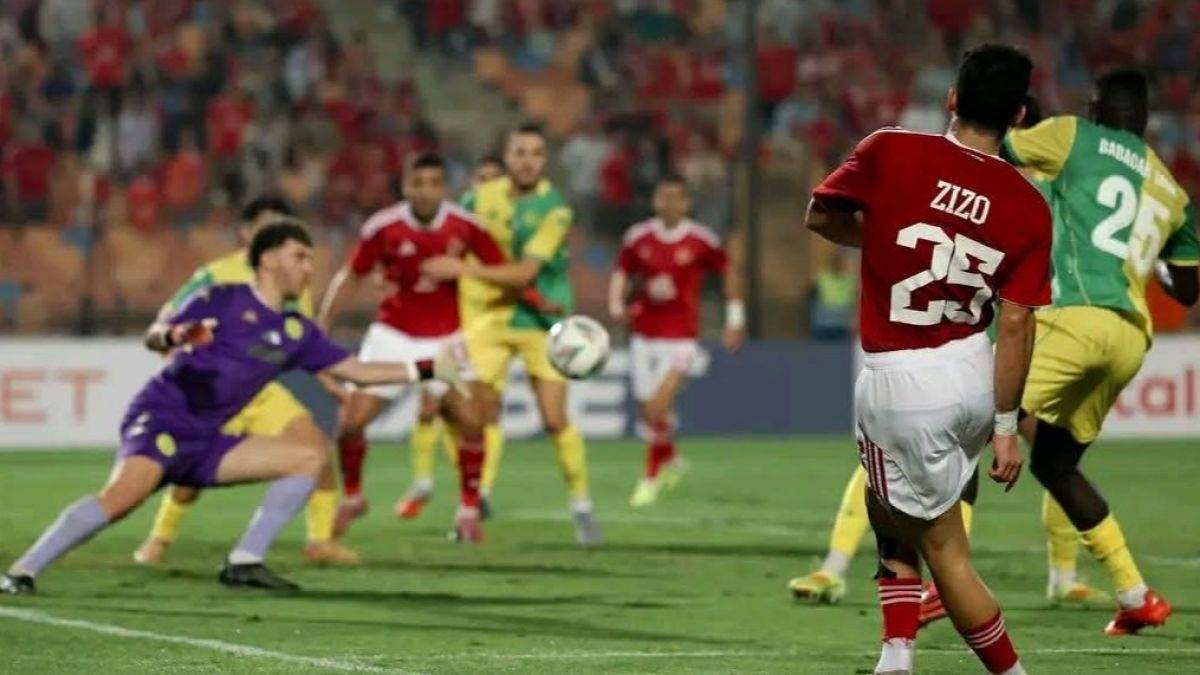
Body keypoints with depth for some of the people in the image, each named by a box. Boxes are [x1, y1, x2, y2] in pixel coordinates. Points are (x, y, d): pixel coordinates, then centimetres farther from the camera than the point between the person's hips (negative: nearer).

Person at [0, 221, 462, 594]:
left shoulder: (296, 331, 14)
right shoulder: (223, 301, -3)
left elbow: (355, 371, 18)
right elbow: (154, 336, -6)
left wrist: (427, 370, 13)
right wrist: (172, 336, -29)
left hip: (208, 442, 7)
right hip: (161, 417, -7)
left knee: (310, 457, 1)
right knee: (124, 494, -34)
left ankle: (244, 563, -3)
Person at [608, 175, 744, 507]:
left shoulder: (702, 241, -5)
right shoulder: (638, 238, 2)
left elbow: (728, 274, 9)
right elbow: (621, 275, 11)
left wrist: (735, 319, 9)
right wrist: (616, 304, -9)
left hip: (681, 339, -4)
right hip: (644, 336, 4)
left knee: (659, 406, -18)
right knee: (648, 411, 9)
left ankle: (651, 479, -4)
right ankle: (672, 460, 39)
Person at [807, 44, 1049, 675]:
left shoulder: (889, 152, -12)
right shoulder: (1027, 207, -5)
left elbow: (821, 216, 3)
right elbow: (1015, 323, -5)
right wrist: (1006, 424, 0)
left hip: (897, 386, -4)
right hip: (972, 375, 5)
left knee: (945, 552, 5)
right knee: (889, 509, 26)